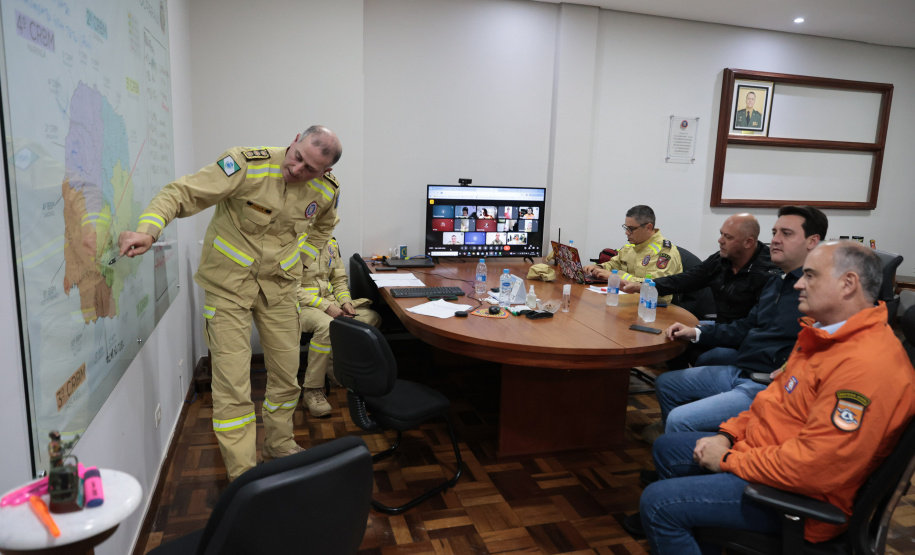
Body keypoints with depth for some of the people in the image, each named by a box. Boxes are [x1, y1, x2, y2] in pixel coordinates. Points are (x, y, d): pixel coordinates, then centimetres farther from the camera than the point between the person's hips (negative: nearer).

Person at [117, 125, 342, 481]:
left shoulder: (327, 190, -5)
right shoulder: (248, 165, -22)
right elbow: (182, 192, -25)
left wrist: (302, 259, 7)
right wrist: (148, 229, -40)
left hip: (280, 283, 5)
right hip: (229, 282, -4)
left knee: (287, 371, 13)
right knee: (232, 381, -6)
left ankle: (279, 445, 37)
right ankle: (243, 477, 5)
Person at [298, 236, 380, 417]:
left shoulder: (331, 243, 10)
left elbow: (339, 280, 17)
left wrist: (345, 301, -3)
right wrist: (325, 306, -22)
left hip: (329, 301, 7)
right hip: (301, 305, -7)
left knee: (372, 317, -11)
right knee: (327, 325, -37)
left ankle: (331, 363, -7)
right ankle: (312, 390, -24)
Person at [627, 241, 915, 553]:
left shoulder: (868, 364, -29)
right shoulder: (824, 334, 6)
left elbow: (812, 466, -31)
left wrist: (729, 459, -19)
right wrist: (728, 435, 4)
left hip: (795, 493, -10)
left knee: (657, 501, -17)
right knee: (666, 448, 20)